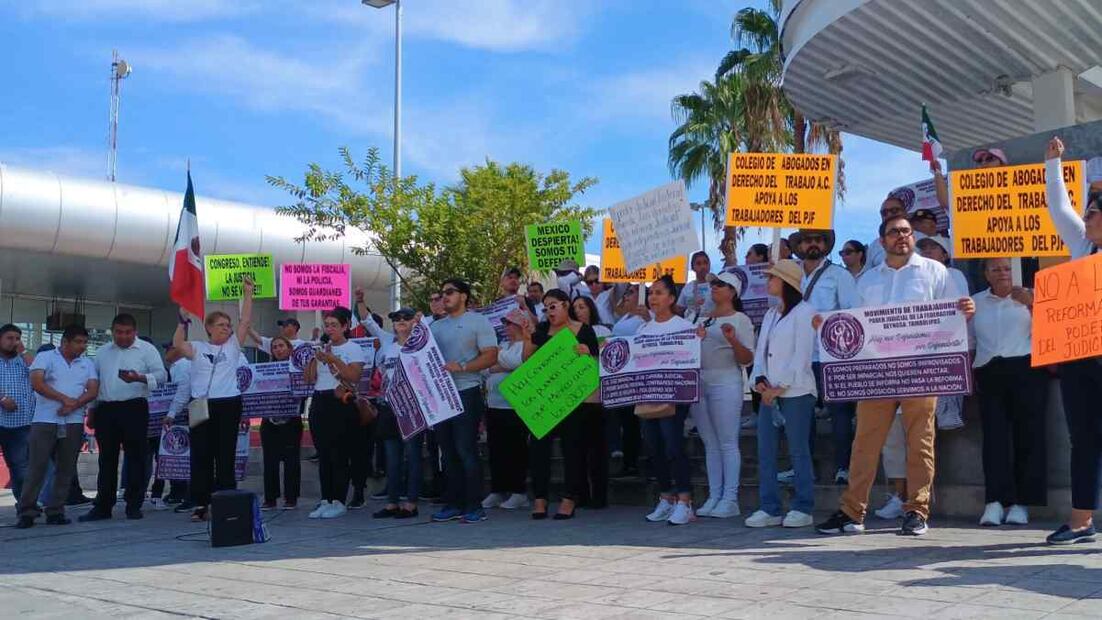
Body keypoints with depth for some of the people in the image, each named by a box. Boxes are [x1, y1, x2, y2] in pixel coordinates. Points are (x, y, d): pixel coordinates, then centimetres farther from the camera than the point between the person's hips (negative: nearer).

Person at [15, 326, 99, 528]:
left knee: (66, 469, 3)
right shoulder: (45, 358, 4)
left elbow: (93, 391, 3)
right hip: (45, 421, -3)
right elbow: (36, 383, -10)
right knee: (37, 466, -4)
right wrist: (64, 399, -14)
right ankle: (27, 511, 1)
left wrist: (74, 405, -14)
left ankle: (55, 511, 9)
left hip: (73, 423, 3)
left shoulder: (88, 364, 14)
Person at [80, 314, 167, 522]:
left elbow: (161, 375, -7)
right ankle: (103, 506, 13)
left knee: (136, 457, -1)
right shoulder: (102, 352, 16)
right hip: (106, 409, 4)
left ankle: (134, 506, 6)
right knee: (107, 459, 8)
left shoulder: (147, 350, 1)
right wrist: (92, 408, 14)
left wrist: (139, 378, -24)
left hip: (134, 408, -4)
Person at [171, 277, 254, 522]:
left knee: (225, 456, 2)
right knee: (201, 456, 3)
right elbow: (177, 344, -7)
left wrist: (248, 294, -3)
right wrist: (184, 320, -11)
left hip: (228, 405, 0)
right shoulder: (197, 348, 10)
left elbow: (246, 320, 1)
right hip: (201, 406, 1)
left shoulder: (233, 346, 9)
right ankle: (200, 504, 8)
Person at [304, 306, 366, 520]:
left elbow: (354, 377, -13)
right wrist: (314, 356, -1)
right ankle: (325, 500, 14)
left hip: (341, 403, -6)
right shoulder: (321, 347, 15)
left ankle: (339, 502, 1)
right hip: (319, 402, 6)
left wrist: (334, 359, -16)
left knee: (340, 454, -5)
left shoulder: (353, 348, 0)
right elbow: (309, 378, 11)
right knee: (323, 454, 7)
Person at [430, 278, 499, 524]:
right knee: (448, 451, 8)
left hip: (466, 393, -6)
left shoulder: (478, 321, 0)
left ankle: (474, 506, -2)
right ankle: (453, 504, 15)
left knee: (466, 450, -8)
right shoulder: (436, 326, 20)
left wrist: (462, 367, -19)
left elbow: (491, 356, -8)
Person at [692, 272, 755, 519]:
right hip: (698, 383, 6)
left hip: (725, 383, -6)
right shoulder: (702, 318, 17)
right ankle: (714, 497, 12)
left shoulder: (740, 320, 0)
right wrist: (694, 338, 2)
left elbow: (747, 359, -6)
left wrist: (733, 340, -22)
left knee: (727, 443, -5)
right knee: (710, 444, 8)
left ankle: (730, 499, -2)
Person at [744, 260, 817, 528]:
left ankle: (802, 508, 6)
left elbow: (802, 355, -11)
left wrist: (781, 386, -13)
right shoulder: (770, 314, 20)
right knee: (765, 450, 4)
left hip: (796, 391, -7)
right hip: (770, 392, 7)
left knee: (798, 450, -2)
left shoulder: (804, 312, -4)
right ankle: (770, 508, 10)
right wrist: (760, 379, -2)